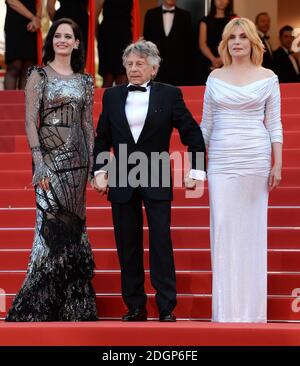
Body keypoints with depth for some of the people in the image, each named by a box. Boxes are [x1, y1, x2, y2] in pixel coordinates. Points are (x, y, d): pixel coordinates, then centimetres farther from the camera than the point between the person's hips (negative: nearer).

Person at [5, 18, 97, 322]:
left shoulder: (85, 80, 13)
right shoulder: (39, 75, 0)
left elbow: (88, 124, 14)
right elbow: (30, 121, -6)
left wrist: (91, 163, 8)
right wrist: (39, 162, -15)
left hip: (77, 159, 4)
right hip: (50, 157, -4)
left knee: (72, 226, 6)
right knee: (52, 226, -9)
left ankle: (72, 303, 14)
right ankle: (35, 306, -2)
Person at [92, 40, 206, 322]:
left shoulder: (169, 95, 0)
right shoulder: (112, 96, 7)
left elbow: (193, 134, 4)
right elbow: (102, 138, 12)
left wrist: (196, 171, -1)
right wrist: (99, 171, 2)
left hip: (157, 182, -3)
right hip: (121, 182, 3)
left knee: (161, 244, -4)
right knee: (127, 246, 7)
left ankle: (166, 309, 3)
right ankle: (135, 307, 16)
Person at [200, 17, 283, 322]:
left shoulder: (267, 78, 3)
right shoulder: (215, 77, 8)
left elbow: (274, 125, 3)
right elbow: (206, 124, 12)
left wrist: (277, 165, -4)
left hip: (255, 160, -1)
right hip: (221, 160, 2)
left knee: (252, 229, 3)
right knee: (222, 228, -1)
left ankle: (251, 307, 11)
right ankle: (225, 308, 5)